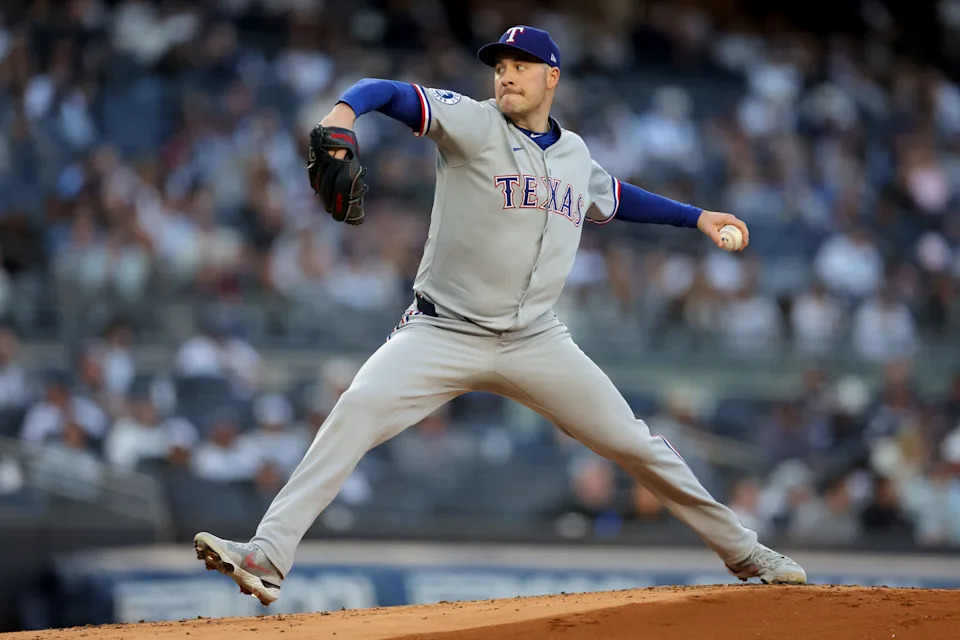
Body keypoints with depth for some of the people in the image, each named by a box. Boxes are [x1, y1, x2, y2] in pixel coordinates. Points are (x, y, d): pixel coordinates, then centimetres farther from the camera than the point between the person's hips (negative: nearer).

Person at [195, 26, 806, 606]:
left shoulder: (575, 154, 11)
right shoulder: (473, 124, -6)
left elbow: (614, 196, 34)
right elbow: (391, 92, -21)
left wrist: (696, 217, 34)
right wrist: (345, 110, -42)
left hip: (537, 342, 4)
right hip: (444, 334, -4)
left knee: (634, 443, 4)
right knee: (358, 409, -26)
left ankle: (742, 551, 22)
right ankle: (268, 557, -29)